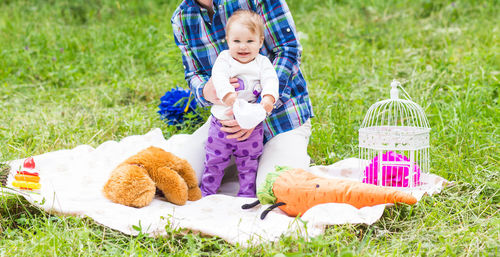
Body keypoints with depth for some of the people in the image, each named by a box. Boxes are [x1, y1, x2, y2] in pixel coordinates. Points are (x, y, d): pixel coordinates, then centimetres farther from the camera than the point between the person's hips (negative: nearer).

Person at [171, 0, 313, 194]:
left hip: (281, 111, -5)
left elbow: (289, 50, -17)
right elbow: (194, 74, 4)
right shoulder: (181, 19, -3)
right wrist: (205, 92, -24)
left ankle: (299, 159, 10)